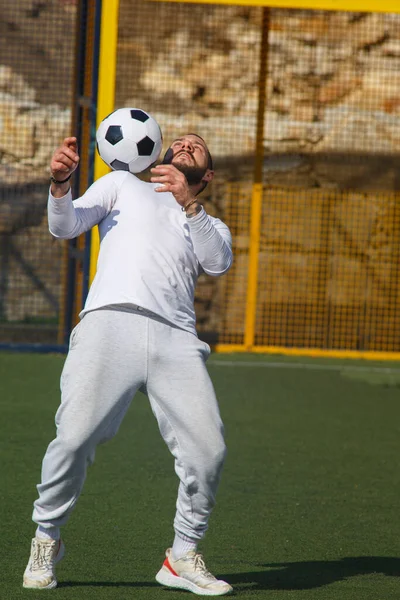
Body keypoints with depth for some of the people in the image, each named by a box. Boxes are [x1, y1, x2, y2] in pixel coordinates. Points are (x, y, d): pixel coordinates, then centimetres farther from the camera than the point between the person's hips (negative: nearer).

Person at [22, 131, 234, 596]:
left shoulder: (211, 226, 31)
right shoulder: (123, 185, 28)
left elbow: (218, 262, 7)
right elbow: (65, 226, 15)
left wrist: (188, 203, -6)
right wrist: (60, 183, -4)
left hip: (176, 336, 3)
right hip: (110, 319, -2)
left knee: (208, 448, -13)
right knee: (75, 436, -18)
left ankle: (182, 557, 5)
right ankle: (46, 539, 4)